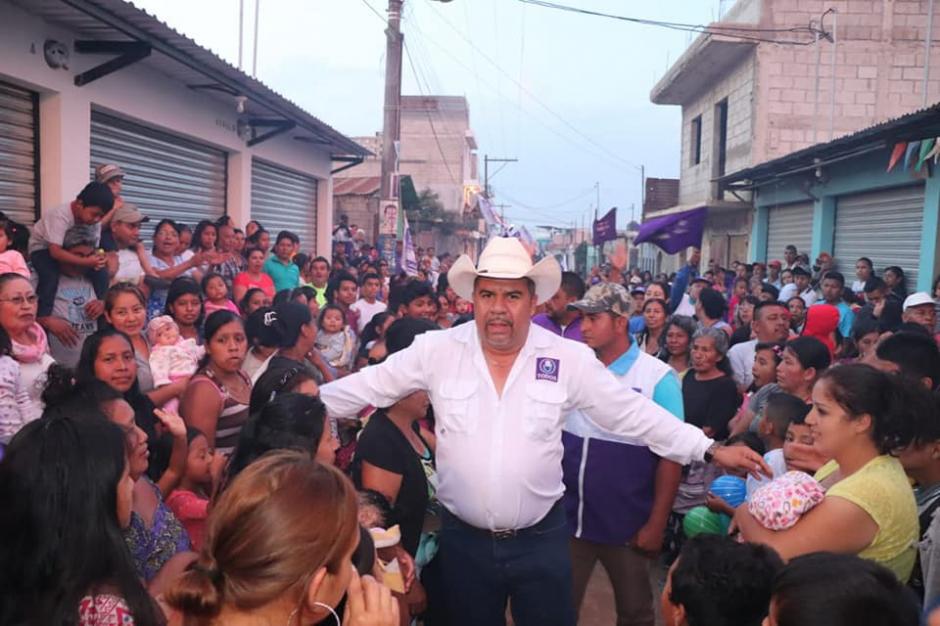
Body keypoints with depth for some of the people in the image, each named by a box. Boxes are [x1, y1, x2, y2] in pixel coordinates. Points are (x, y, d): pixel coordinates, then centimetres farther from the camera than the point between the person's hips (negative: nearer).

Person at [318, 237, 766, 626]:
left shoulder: (568, 359, -7)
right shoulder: (438, 350, -7)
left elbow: (634, 414, -3)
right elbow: (365, 387, -2)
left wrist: (711, 450, -6)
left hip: (541, 539, 0)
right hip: (463, 539, 1)